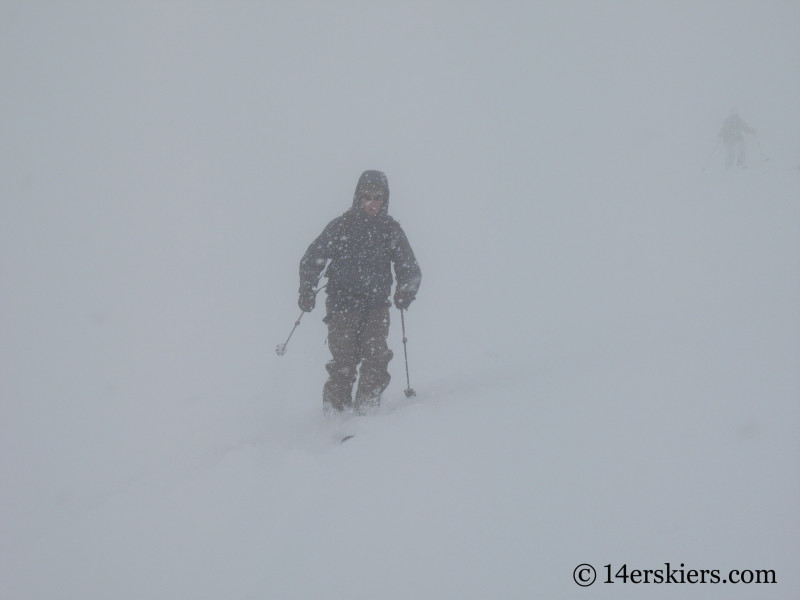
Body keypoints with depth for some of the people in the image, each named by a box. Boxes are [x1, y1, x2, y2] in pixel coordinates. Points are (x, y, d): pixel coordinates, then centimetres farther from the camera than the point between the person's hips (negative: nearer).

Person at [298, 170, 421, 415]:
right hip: (342, 305, -2)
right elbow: (311, 260, 4)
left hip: (377, 305, 2)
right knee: (343, 363, -6)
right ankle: (336, 413, 7)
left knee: (376, 358, -11)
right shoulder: (341, 226, 0)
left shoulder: (391, 230, 7)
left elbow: (410, 269, 11)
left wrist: (405, 293, -9)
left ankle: (366, 408, -1)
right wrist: (308, 292, -9)